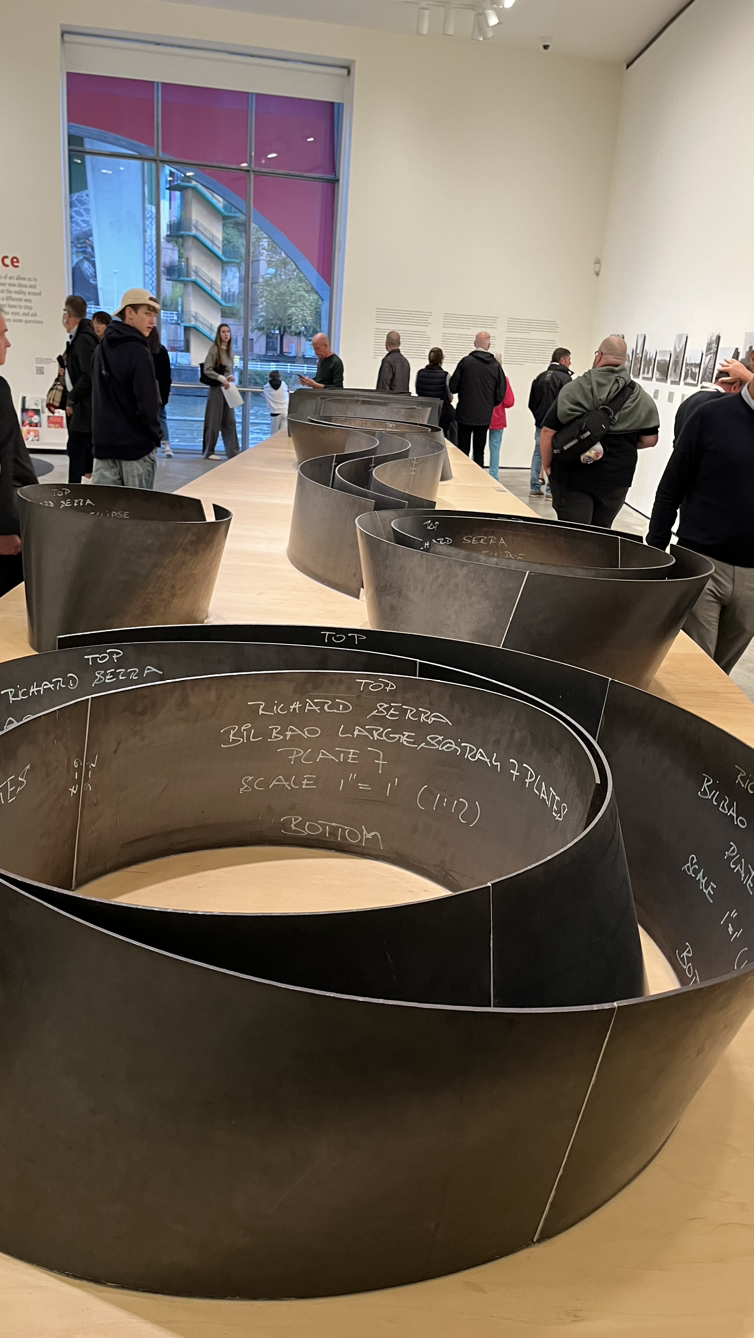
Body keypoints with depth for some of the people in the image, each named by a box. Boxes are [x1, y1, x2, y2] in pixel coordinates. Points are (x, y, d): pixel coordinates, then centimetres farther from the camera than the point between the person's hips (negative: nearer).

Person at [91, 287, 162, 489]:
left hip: (104, 442, 7)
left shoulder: (102, 348, 13)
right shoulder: (138, 353, -13)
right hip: (136, 443, -7)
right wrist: (155, 436, -3)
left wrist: (106, 431, 17)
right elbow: (147, 406, -17)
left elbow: (100, 397, 15)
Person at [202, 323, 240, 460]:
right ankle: (208, 452, 9)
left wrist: (230, 377, -1)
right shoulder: (214, 349, -8)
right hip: (216, 388, -6)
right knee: (214, 421, -1)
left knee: (230, 421, 3)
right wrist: (221, 378, -20)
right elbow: (207, 370, -13)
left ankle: (233, 452, 3)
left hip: (228, 389, 6)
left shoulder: (229, 350, 12)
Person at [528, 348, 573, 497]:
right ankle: (551, 489, 0)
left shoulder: (540, 377, 10)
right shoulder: (565, 378, -11)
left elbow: (531, 402, 13)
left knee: (538, 454, 11)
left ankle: (535, 487, 11)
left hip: (540, 423, 6)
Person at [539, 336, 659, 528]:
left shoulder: (574, 389, -9)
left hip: (573, 478, -3)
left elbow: (548, 431, -11)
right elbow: (650, 439, 4)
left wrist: (546, 465, 2)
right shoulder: (641, 398, 0)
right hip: (616, 480, 4)